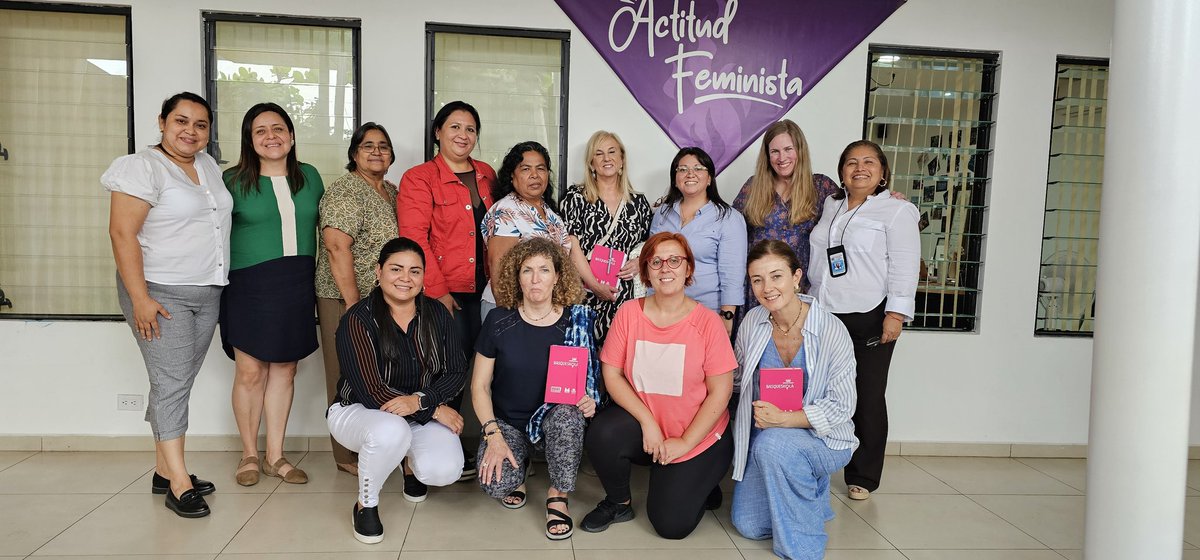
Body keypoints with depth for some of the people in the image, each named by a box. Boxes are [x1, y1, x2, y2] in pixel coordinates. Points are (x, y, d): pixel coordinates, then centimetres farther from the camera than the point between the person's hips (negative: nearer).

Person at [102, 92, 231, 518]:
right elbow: (122, 233, -15)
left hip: (207, 293, 7)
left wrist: (218, 283, 16)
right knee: (171, 382, -8)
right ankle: (179, 484, -4)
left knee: (179, 381, 10)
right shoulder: (142, 167, -9)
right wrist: (140, 298, -20)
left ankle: (164, 471, 18)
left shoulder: (209, 166, 13)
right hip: (161, 292, -7)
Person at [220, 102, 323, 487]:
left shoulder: (309, 177, 10)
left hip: (296, 287, 3)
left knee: (284, 370, 7)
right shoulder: (234, 181, 0)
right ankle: (249, 454, 17)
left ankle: (275, 456, 18)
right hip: (248, 286, -3)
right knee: (250, 373, 0)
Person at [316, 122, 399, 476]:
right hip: (347, 300, -8)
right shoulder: (344, 191, -10)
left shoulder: (392, 192, 15)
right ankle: (349, 457, 9)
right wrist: (353, 302, -21)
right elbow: (337, 247, -19)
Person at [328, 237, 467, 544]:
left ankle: (412, 462, 16)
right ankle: (365, 504, -7)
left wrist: (421, 401, -27)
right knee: (391, 432, -39)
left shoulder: (437, 314, -5)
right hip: (361, 411, -3)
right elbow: (371, 392, -22)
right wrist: (435, 409, -21)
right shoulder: (358, 320, -17)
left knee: (445, 472, -24)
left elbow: (456, 373, -6)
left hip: (423, 414, 4)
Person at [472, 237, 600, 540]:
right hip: (506, 421, 0)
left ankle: (557, 496, -10)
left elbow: (589, 376, 5)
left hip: (555, 418, 0)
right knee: (496, 482, -29)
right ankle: (520, 465, 12)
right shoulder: (500, 321, -7)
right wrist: (493, 435, -15)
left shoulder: (576, 319, -6)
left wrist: (589, 399, -19)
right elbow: (480, 384, -2)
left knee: (568, 414, -37)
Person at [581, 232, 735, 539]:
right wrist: (648, 422, -17)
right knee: (602, 433, -29)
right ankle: (618, 503, 2)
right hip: (641, 422, 2)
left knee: (671, 524, -10)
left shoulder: (707, 321, -13)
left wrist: (685, 442, -12)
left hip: (699, 438, -2)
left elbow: (720, 392, -11)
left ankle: (699, 483, 25)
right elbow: (612, 375, -6)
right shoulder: (629, 312, -6)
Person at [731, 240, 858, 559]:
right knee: (748, 525, -3)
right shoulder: (753, 323, -7)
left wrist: (784, 419, -32)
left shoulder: (831, 331, -21)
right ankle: (809, 489, 27)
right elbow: (736, 377, 12)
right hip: (763, 437, 5)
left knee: (773, 444, -36)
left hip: (823, 438, -5)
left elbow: (840, 407, -21)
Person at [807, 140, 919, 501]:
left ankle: (863, 477, 14)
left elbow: (904, 266, -7)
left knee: (867, 398, 3)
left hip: (870, 320, -4)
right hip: (825, 316, 5)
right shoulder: (830, 207, 16)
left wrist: (896, 314, -16)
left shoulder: (896, 210, -1)